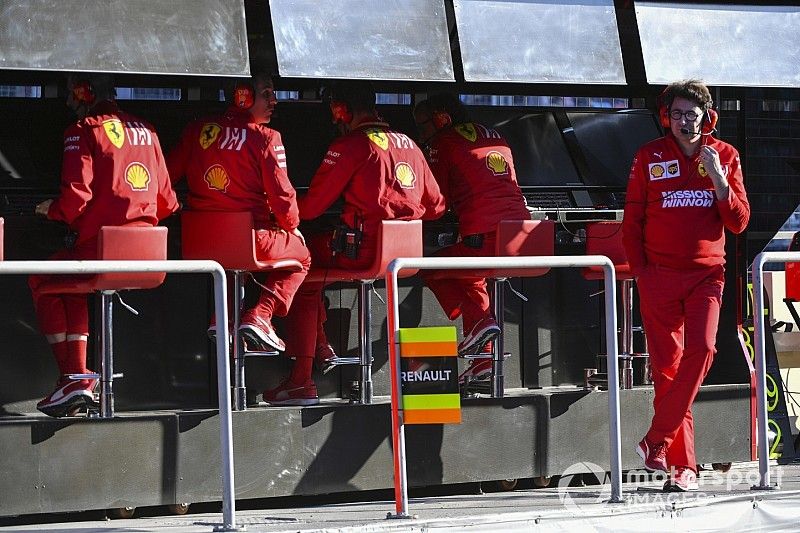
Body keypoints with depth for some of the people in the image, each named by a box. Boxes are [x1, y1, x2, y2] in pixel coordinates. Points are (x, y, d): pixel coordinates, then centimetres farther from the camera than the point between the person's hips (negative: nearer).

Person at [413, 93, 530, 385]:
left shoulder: (443, 143, 5)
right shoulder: (495, 137, 24)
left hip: (483, 238, -7)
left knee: (432, 270, 16)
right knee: (468, 274, 31)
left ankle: (479, 320, -3)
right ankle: (482, 359, 25)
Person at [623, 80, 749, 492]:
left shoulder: (725, 156, 6)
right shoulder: (650, 156, 4)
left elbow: (739, 223, 2)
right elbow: (632, 220, 8)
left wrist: (718, 180, -11)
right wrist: (639, 270, 0)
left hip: (706, 273, 0)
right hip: (659, 274, 0)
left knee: (701, 348, -20)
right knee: (667, 364, -3)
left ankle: (657, 440, -10)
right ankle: (683, 465, 1)